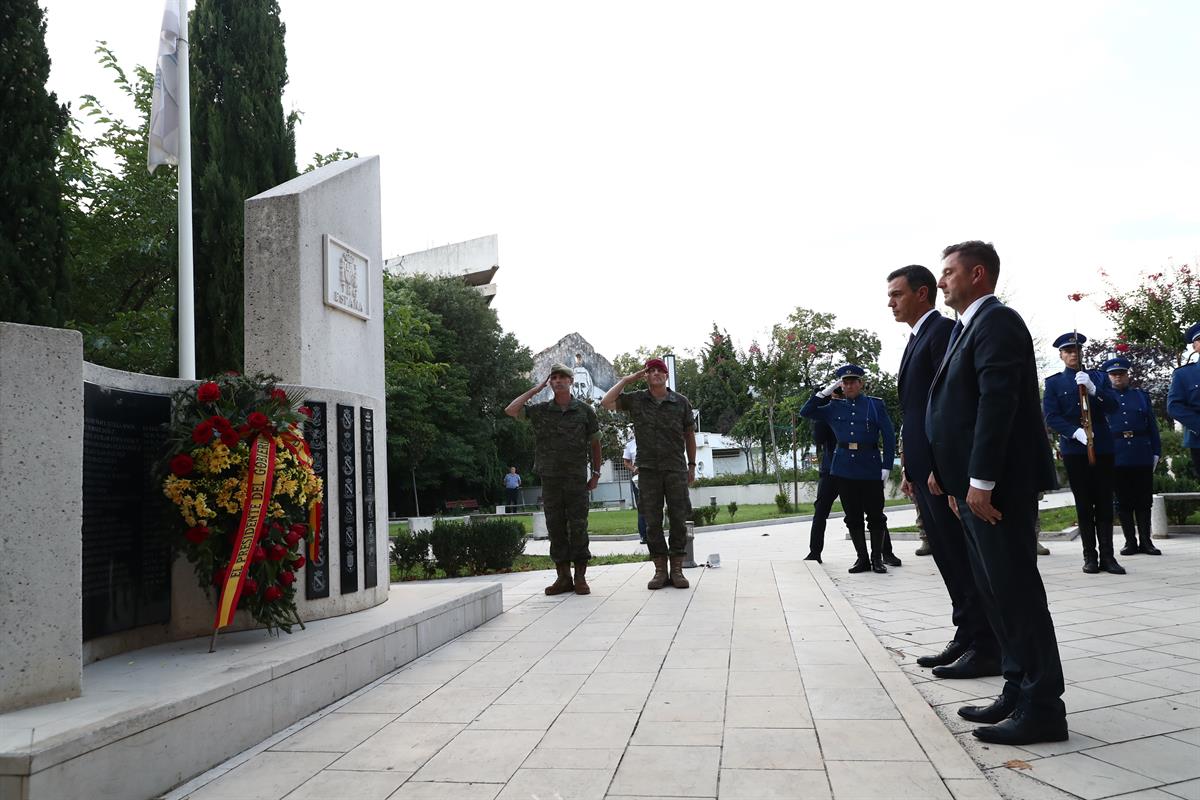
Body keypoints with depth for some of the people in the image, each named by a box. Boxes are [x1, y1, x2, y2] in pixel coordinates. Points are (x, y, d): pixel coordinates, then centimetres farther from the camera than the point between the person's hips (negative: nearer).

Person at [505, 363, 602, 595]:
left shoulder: (585, 410, 3)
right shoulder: (540, 410, 6)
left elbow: (594, 443, 9)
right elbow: (510, 411, -5)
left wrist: (596, 473, 7)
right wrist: (535, 390, -2)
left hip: (577, 479, -2)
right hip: (550, 479, 2)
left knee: (578, 528, -1)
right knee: (556, 528, 5)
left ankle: (580, 577, 7)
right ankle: (563, 576, 12)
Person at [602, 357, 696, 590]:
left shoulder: (681, 402, 6)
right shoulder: (635, 399, 6)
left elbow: (689, 435, 13)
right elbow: (607, 402, -4)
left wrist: (692, 466, 12)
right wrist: (627, 380, 0)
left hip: (676, 469, 0)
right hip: (648, 470, 0)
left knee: (678, 520, 0)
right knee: (653, 522, 1)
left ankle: (677, 569, 7)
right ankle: (660, 569, 8)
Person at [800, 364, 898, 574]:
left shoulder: (875, 405, 4)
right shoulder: (834, 407, 11)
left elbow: (889, 436, 1)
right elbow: (805, 412, 10)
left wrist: (886, 466, -6)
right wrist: (824, 392, 1)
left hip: (870, 467, -2)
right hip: (844, 468, 3)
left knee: (875, 514, 2)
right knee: (853, 516, 6)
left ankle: (878, 557, 13)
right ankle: (862, 558, 14)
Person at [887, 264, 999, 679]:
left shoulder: (943, 330, -10)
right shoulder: (917, 339, 20)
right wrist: (910, 468, 19)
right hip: (924, 468, 10)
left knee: (964, 558, -4)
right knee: (947, 557, 12)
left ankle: (986, 647, 4)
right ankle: (967, 638, 20)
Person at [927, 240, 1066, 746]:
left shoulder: (996, 321, -11)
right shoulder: (968, 328, 19)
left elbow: (998, 402, -21)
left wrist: (980, 481, -23)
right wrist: (953, 476, 16)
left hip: (998, 483, -10)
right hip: (975, 484, 10)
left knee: (1016, 591, -5)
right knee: (997, 591, 13)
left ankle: (1042, 708, 3)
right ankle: (1019, 691, 22)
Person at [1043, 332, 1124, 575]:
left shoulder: (1098, 376, 13)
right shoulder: (1053, 382, 7)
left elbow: (1113, 405, 0)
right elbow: (1051, 417, -3)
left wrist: (1093, 389, -16)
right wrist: (1075, 432, -18)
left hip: (1102, 447, 2)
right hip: (1074, 450, -2)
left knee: (1104, 503, 1)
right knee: (1084, 504, 1)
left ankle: (1107, 556, 4)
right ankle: (1090, 556, 5)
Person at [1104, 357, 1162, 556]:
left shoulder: (1142, 395, 13)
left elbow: (1152, 426, 11)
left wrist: (1156, 452, 4)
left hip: (1142, 455, 1)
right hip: (1116, 457, -1)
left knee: (1144, 500, 3)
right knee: (1123, 501, 3)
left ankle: (1145, 541, 10)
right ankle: (1130, 541, 9)